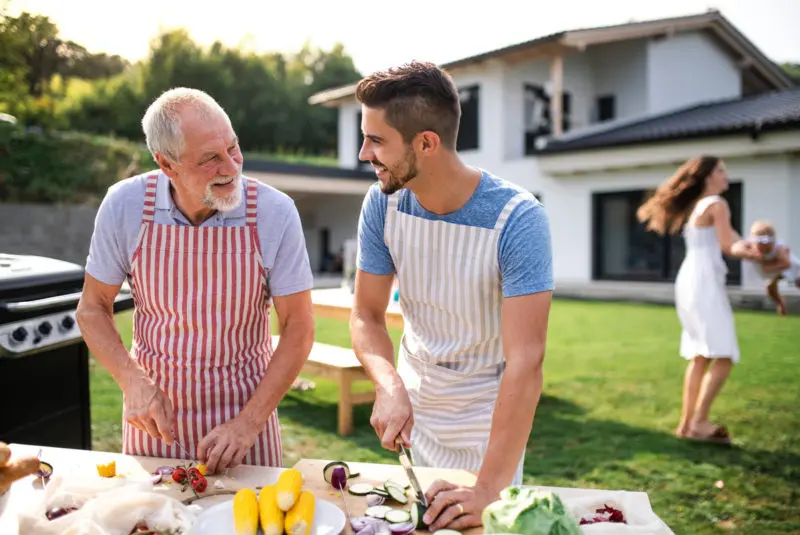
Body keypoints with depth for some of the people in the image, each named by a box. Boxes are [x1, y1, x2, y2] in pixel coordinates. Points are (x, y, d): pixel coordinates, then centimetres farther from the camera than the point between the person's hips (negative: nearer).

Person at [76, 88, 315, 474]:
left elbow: (298, 328, -10)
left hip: (245, 405, -1)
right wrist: (132, 381, -15)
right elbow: (92, 308, 0)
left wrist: (250, 422, -15)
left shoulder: (275, 212, -17)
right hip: (153, 404, 1)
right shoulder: (124, 206, -13)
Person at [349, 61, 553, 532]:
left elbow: (525, 361, -34)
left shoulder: (518, 219, -29)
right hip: (414, 401, 4)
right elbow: (367, 317, -9)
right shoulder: (382, 204, -15)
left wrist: (490, 489, -39)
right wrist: (389, 386, -28)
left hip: (488, 415, -4)